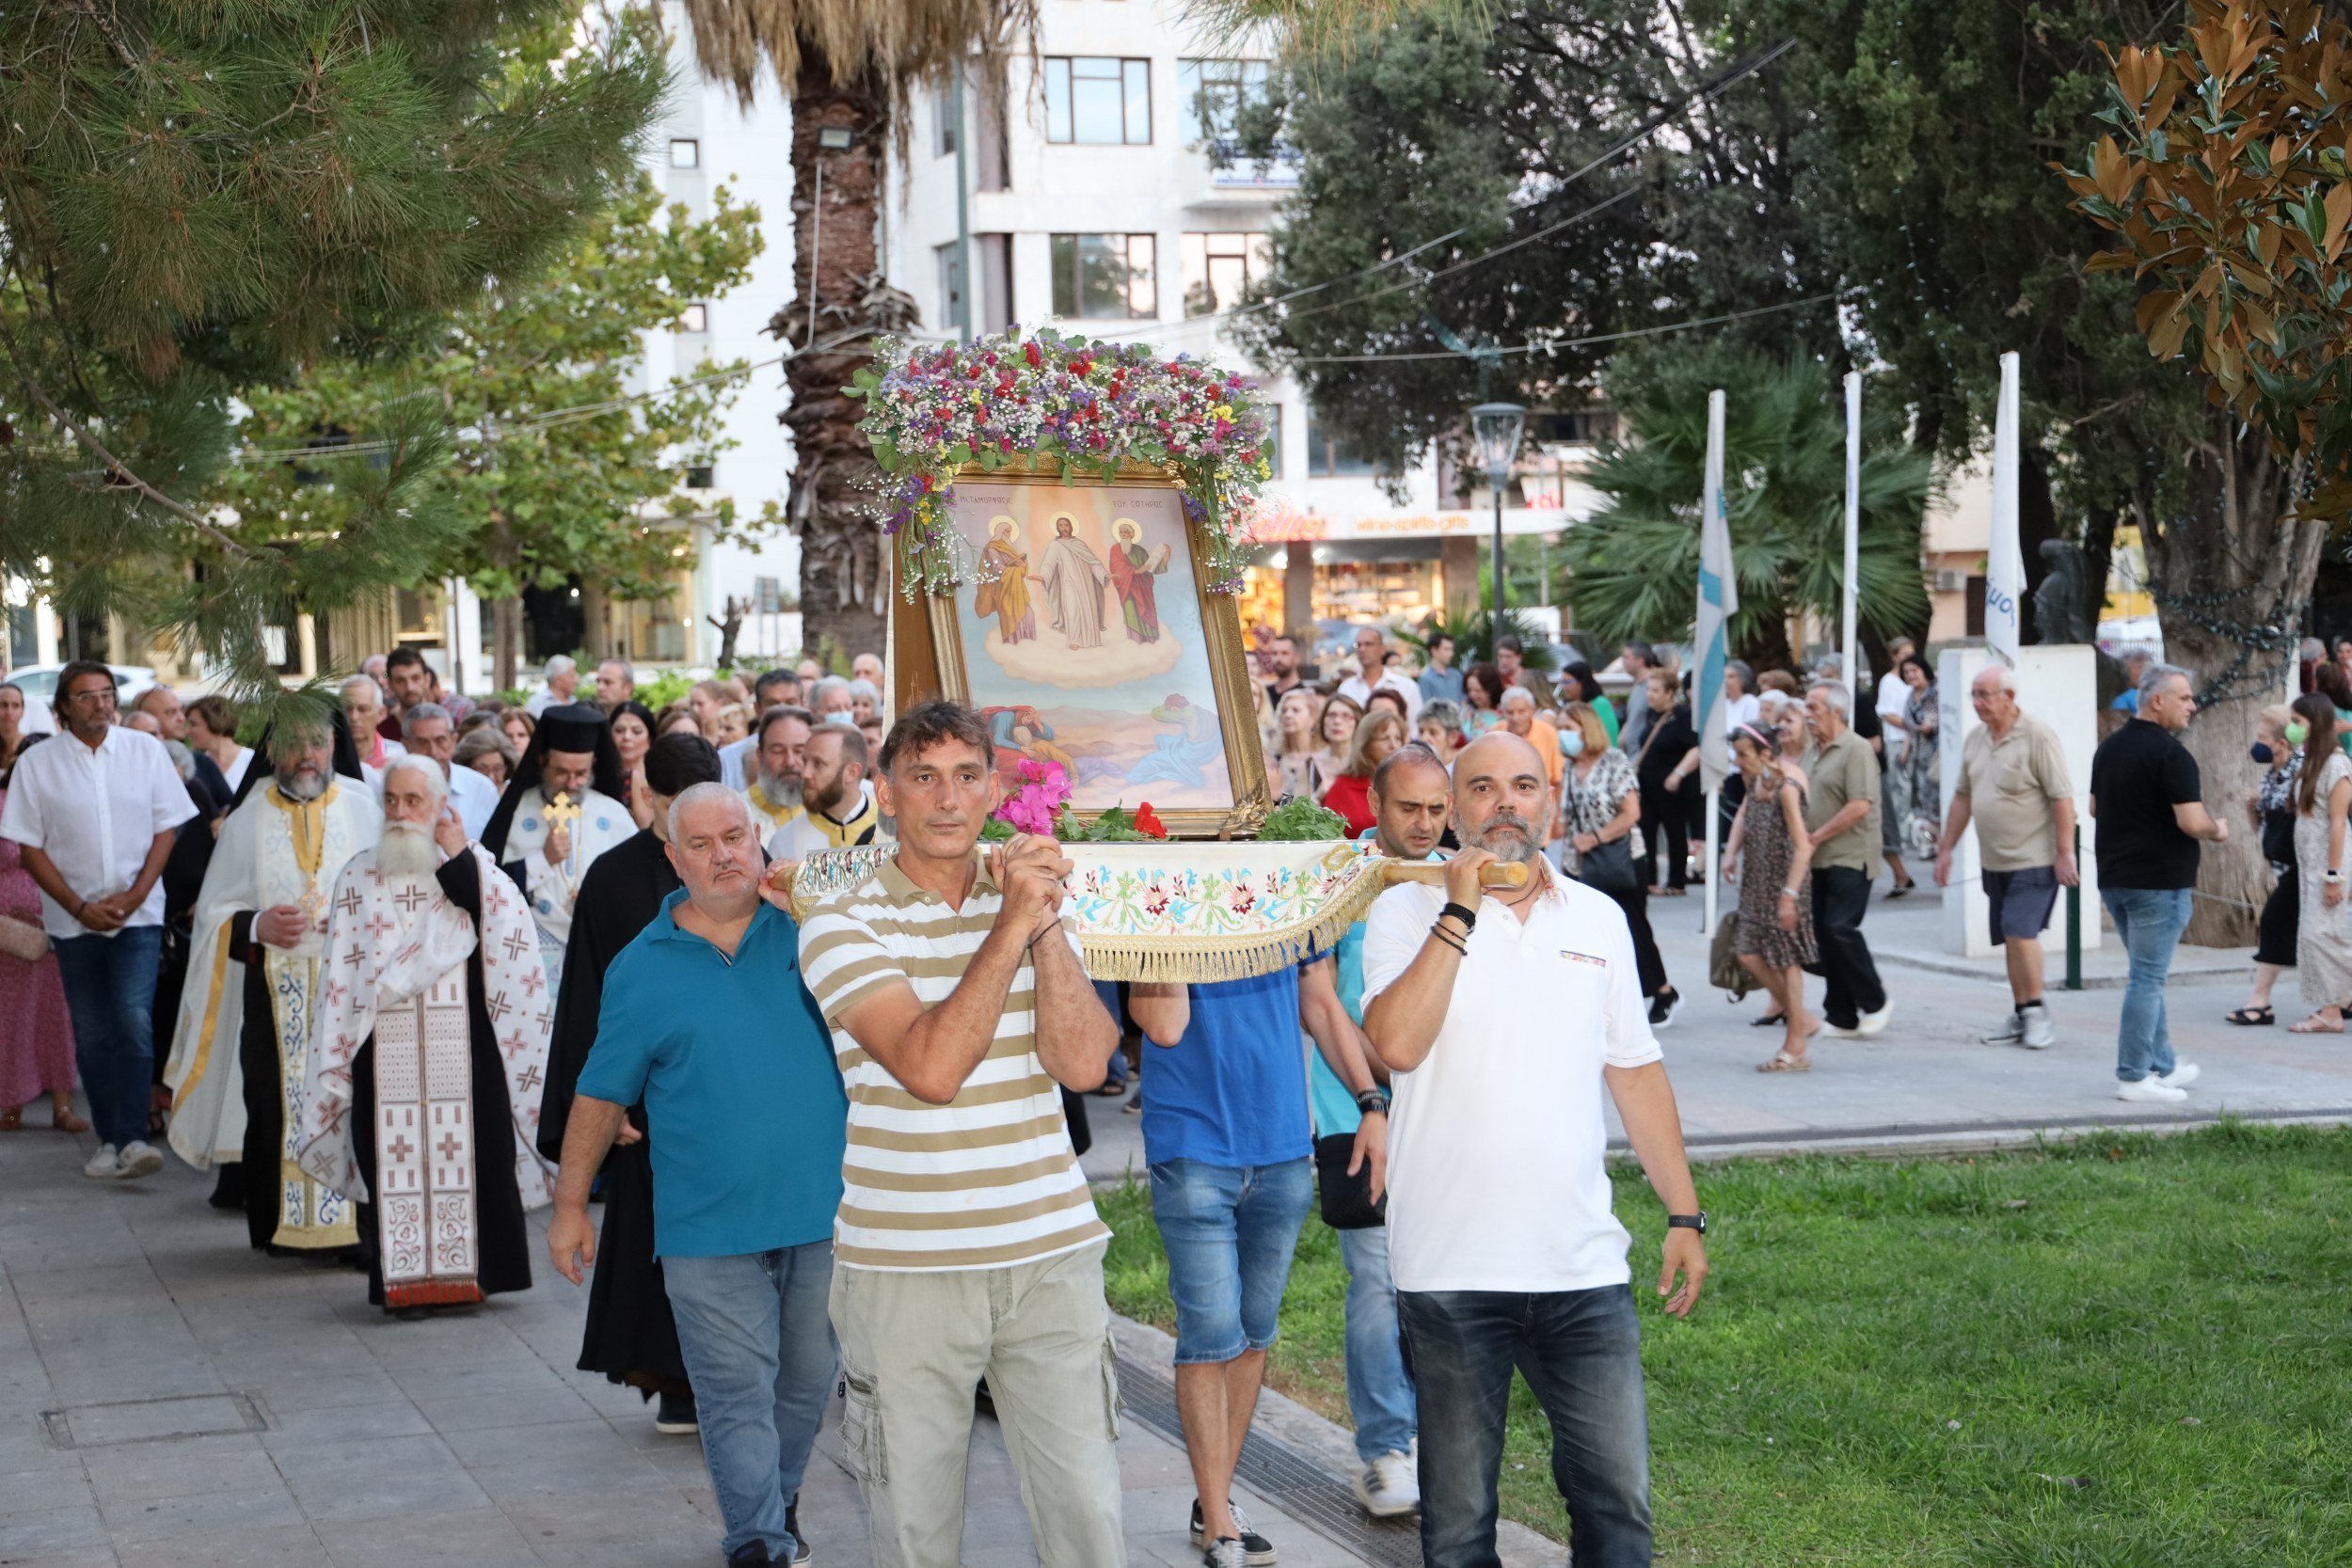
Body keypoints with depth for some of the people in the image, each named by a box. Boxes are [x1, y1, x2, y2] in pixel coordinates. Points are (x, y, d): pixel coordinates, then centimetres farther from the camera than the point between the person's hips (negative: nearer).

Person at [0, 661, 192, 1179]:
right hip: (73, 919, 1)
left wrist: (136, 894, -8)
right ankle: (110, 1141, 13)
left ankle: (132, 1137, -15)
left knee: (134, 1020, -14)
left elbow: (167, 827, 4)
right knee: (93, 1033, 5)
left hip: (138, 914, -1)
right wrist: (80, 907, -7)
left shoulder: (145, 750, 2)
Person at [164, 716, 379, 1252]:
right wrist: (256, 927, -10)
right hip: (274, 993, 1)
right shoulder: (247, 820, 9)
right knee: (279, 1103, -4)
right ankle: (286, 1226, 6)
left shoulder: (365, 810, 8)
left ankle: (362, 1224, -5)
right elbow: (214, 913, 9)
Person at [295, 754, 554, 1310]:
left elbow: (506, 930, -12)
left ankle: (465, 1269, 5)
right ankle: (400, 1275, 4)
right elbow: (343, 973, 11)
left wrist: (458, 860, -10)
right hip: (387, 1050, 1)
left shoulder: (474, 865, 7)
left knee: (465, 1151, -4)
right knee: (394, 1154, -2)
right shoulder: (359, 876, 10)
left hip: (462, 1044, -1)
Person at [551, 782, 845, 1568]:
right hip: (709, 1228, -2)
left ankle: (780, 1497, 37)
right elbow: (600, 1095, 8)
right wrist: (569, 1206, 10)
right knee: (737, 1395, -1)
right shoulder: (641, 967, 2)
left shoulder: (809, 926, 2)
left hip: (825, 1208, 2)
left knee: (808, 1379, 16)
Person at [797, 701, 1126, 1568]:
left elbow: (1081, 1063, -4)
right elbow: (932, 1066, -19)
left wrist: (1047, 922, -12)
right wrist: (1013, 924, -18)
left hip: (1052, 1251, 3)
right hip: (903, 1264, -3)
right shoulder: (843, 926, -4)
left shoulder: (1030, 901, 10)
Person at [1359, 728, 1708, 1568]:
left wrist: (1685, 1215, 12)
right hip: (1451, 1270, -3)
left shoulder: (1599, 918, 10)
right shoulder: (1408, 911, -2)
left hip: (1584, 1268, 3)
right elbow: (1396, 1044, -19)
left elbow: (1635, 1071, 15)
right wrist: (1460, 911, -16)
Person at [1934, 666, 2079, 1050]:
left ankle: (2036, 1014, -4)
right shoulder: (1975, 739, 10)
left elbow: (2062, 798, -14)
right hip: (1994, 860, 7)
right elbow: (1962, 797, 17)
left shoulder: (2037, 737, -13)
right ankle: (2021, 1017, 17)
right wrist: (1946, 848, 16)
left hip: (2033, 859, -7)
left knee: (2020, 932, -15)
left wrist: (2065, 854, -17)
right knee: (2011, 939, 10)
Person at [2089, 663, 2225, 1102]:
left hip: (2114, 878, 8)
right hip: (2159, 881, -8)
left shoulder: (2109, 748, 10)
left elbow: (2095, 808, 18)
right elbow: (2192, 822, -21)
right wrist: (2217, 830, -2)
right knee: (2148, 978, -3)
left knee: (2148, 974, 18)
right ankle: (2133, 1077, 0)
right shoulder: (2171, 754, -17)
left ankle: (2163, 1065, 26)